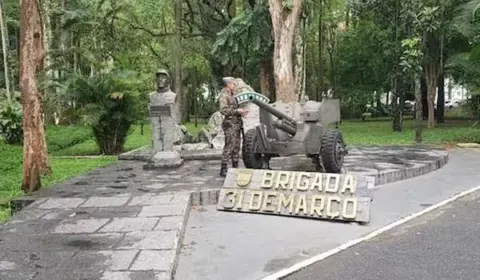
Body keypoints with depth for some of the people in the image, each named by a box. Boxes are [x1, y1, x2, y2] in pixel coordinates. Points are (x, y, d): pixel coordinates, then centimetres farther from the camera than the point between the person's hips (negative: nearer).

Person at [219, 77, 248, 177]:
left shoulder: (230, 95, 20)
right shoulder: (223, 95, -9)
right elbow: (223, 110, -20)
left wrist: (240, 112, 9)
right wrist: (237, 111, -17)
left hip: (236, 124, 10)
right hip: (230, 124, -9)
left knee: (236, 146, 10)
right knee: (229, 146, -10)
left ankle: (235, 167, 17)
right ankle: (223, 170, -7)